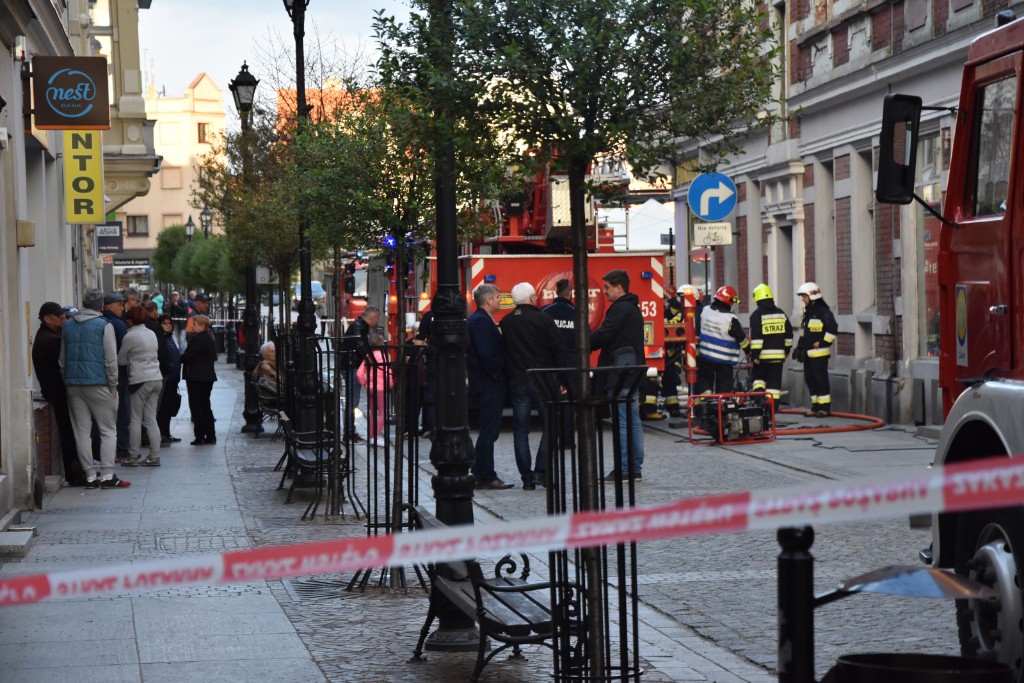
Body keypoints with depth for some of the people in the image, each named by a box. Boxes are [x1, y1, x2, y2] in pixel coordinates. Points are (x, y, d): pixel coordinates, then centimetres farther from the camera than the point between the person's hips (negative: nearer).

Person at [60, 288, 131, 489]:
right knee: (108, 431, 2)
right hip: (98, 384, -5)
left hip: (73, 385, 5)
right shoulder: (104, 325, -6)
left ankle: (90, 476, 6)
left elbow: (62, 359, 14)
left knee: (82, 431, 6)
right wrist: (113, 385, -1)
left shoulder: (68, 326, 11)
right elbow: (111, 359, -8)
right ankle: (107, 475, -5)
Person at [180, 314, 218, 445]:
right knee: (205, 405, 15)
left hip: (196, 377, -9)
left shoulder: (199, 339, -16)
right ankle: (211, 436, 16)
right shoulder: (209, 338, 13)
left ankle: (200, 437, -5)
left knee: (196, 406, -4)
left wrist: (179, 359, 1)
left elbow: (188, 356, -20)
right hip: (208, 376, 9)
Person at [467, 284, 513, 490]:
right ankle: (486, 477, -4)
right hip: (489, 385, -11)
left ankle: (481, 475, 18)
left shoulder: (477, 319, 16)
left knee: (488, 431, 14)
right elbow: (487, 354, -24)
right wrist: (498, 376, -15)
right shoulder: (481, 321, -16)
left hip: (486, 385, 11)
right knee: (489, 431, -7)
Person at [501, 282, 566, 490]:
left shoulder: (506, 323, 6)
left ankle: (527, 478, 3)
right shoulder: (544, 320, -6)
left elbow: (502, 352, 11)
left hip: (517, 383, 4)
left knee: (520, 431, 7)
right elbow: (559, 350, -7)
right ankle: (541, 471, -5)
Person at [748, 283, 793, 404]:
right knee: (774, 382, 6)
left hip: (763, 355, -4)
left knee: (759, 377, 15)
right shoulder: (781, 313, 9)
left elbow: (756, 337, -16)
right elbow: (789, 334, 14)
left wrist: (755, 355, -13)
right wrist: (786, 350, 23)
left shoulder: (757, 315, -9)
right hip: (778, 355, 4)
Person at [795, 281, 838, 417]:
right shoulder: (808, 313, 18)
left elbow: (833, 329, -18)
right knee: (810, 380, 10)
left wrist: (823, 343, -17)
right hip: (808, 353, 9)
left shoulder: (823, 311, -10)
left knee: (821, 379, -7)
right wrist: (800, 347, 19)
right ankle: (816, 406, 17)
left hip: (819, 353, -9)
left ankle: (825, 408, -2)